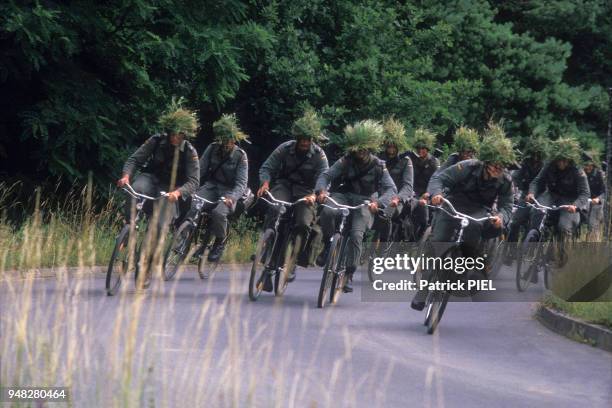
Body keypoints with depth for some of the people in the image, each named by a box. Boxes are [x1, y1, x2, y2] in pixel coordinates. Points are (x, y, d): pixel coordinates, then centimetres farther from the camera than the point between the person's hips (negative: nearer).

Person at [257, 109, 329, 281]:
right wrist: (265, 183, -28)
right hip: (284, 185, 0)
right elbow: (267, 168, -6)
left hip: (305, 191, 0)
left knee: (303, 223, -22)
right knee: (274, 209, -33)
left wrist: (314, 195, -40)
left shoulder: (319, 155, -10)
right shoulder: (285, 149, -7)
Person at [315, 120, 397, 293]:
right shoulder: (346, 161, -3)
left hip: (364, 201, -1)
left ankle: (349, 275, -12)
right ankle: (328, 246, -8)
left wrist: (378, 202, -35)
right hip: (342, 196, 1)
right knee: (327, 212, -33)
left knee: (356, 234, -22)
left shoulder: (378, 166, -5)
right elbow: (326, 175, -10)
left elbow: (391, 189, -15)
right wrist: (321, 190, -34)